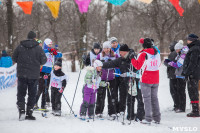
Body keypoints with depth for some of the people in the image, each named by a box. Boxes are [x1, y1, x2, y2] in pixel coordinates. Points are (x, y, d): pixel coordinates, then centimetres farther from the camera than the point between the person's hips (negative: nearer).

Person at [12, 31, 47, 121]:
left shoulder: (20, 47, -1)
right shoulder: (38, 48, -7)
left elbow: (14, 58, 6)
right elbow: (44, 60, -5)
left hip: (21, 74, 1)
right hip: (34, 75, -1)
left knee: (21, 93, 8)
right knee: (32, 94, 9)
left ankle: (21, 110, -10)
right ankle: (29, 113, 8)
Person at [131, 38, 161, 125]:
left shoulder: (143, 54, -14)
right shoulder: (157, 53, 5)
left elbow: (138, 66, -15)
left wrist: (132, 58, -10)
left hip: (146, 80, -6)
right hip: (155, 80, 6)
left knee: (147, 99, -1)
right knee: (154, 98, 14)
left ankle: (148, 119, -4)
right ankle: (157, 118, 16)